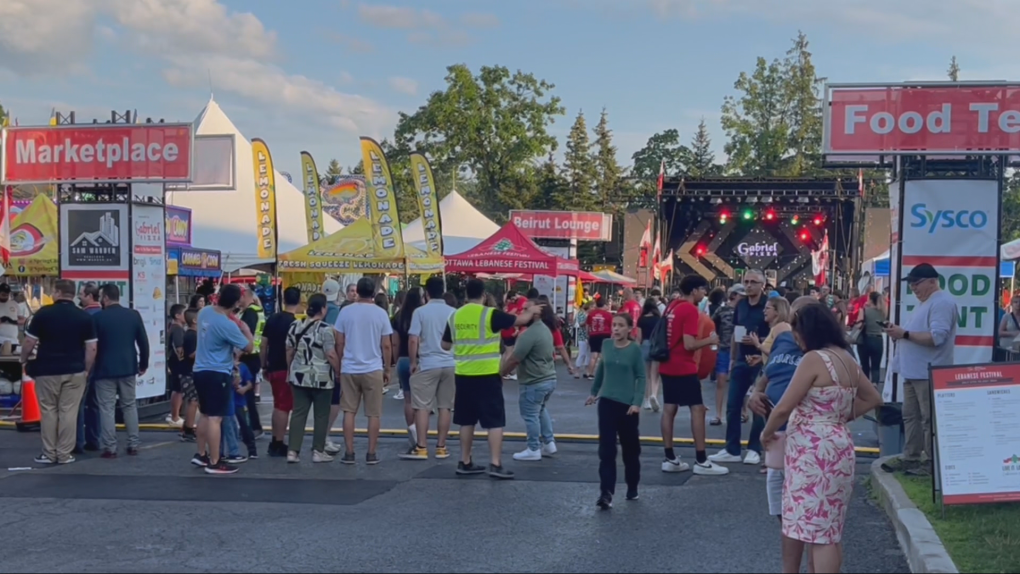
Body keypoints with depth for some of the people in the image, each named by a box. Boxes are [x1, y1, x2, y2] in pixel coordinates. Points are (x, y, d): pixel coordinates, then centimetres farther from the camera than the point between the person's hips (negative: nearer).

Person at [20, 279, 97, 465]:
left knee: (48, 411, 9)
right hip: (74, 371, 1)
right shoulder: (84, 317, -1)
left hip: (47, 370, -1)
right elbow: (91, 348, -2)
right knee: (68, 412, 4)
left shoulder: (43, 313, -5)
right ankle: (64, 454, 6)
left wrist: (24, 361, 13)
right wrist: (86, 370, 8)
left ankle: (49, 453, 11)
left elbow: (29, 342, -4)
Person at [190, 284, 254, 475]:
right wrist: (245, 329, 5)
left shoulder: (205, 312, 2)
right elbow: (248, 347, -11)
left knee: (206, 414, 20)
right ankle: (214, 463, -2)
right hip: (218, 374, -9)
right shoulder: (228, 325, -22)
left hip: (200, 371, 9)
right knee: (215, 418, -5)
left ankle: (201, 454, 29)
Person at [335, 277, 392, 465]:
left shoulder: (345, 311, 0)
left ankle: (349, 453, 6)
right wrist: (387, 369, 8)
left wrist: (340, 366, 14)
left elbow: (339, 343, 2)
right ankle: (371, 454, 6)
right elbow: (386, 346, -2)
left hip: (349, 369, 1)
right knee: (373, 414, 5)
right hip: (373, 369, -1)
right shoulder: (380, 313, -3)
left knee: (349, 412, 7)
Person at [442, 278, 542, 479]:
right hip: (487, 374, -5)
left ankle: (465, 462, 20)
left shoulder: (455, 316, 4)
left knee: (467, 420, 15)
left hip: (463, 374, 5)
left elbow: (445, 345, 14)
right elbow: (521, 320, -4)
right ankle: (495, 464, -4)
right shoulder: (490, 314, -10)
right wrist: (532, 310, 17)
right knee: (495, 421, 0)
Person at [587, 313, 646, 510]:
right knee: (606, 449, -5)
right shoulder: (606, 346, 1)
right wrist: (594, 392, 24)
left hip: (627, 405, -2)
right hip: (607, 403, 2)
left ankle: (632, 488, 29)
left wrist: (637, 403, -17)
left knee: (630, 449, 13)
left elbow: (641, 378, -8)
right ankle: (606, 493, -7)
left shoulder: (635, 350, -9)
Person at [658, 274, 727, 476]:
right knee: (698, 409, -4)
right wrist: (710, 340, -7)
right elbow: (689, 344, -21)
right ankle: (701, 461, -4)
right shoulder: (690, 310, -16)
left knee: (669, 409, 8)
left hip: (667, 366, 9)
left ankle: (670, 459, 10)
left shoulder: (672, 307, 12)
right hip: (684, 368, -9)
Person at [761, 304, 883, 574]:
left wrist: (767, 432, 1)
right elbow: (874, 398, 22)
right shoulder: (847, 359, 11)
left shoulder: (814, 359, -15)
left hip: (815, 450, -9)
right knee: (829, 527, 15)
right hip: (837, 444, 9)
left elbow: (783, 408, -16)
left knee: (818, 530, -5)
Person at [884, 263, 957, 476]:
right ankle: (911, 458, 19)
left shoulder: (942, 302, -14)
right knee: (910, 416, 13)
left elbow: (936, 337, -24)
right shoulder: (925, 303, 20)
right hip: (914, 372, 11)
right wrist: (899, 332, 5)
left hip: (929, 373, -11)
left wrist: (904, 334, -21)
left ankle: (934, 462, 2)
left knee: (930, 419, -5)